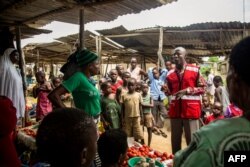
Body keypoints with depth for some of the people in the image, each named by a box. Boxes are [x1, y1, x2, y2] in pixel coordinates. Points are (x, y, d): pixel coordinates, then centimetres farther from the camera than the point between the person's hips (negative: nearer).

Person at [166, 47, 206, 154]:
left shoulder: (195, 70, -2)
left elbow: (202, 89, -2)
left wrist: (187, 90, -14)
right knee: (175, 138, 14)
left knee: (192, 139, 3)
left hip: (191, 109, -4)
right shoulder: (170, 74, 10)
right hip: (175, 109, 4)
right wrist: (165, 90, 0)